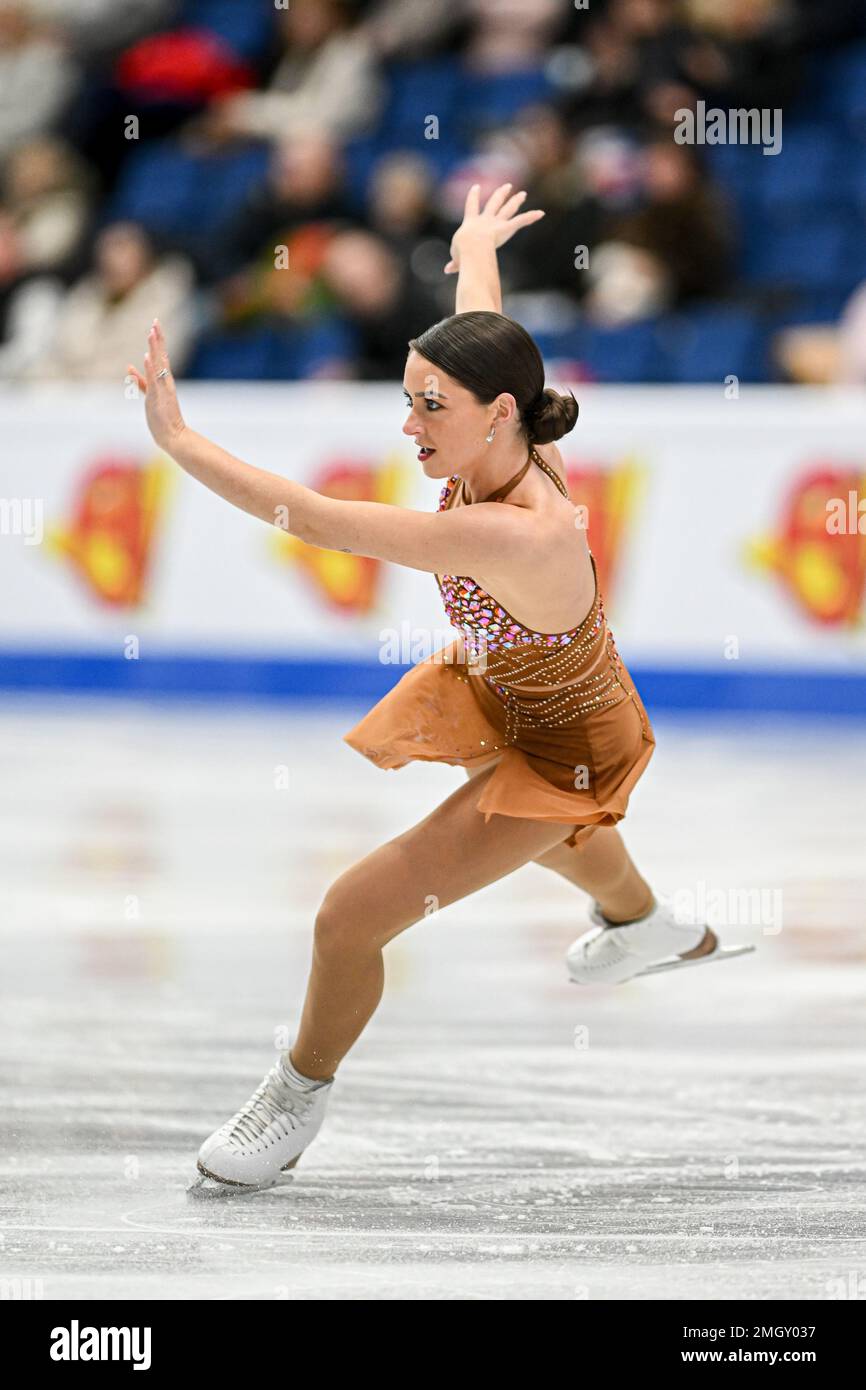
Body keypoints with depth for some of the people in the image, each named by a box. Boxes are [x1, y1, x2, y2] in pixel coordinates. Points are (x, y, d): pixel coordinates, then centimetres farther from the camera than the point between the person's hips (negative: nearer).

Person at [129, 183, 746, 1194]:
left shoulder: (510, 539, -46)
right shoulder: (509, 439, -23)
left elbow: (315, 520, -48)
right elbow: (478, 332, 1)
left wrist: (177, 439, -45)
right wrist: (477, 248, 22)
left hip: (558, 753, -9)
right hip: (506, 694, 9)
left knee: (352, 915, -11)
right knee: (550, 837, 41)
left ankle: (301, 1092, 18)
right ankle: (651, 928, 74)